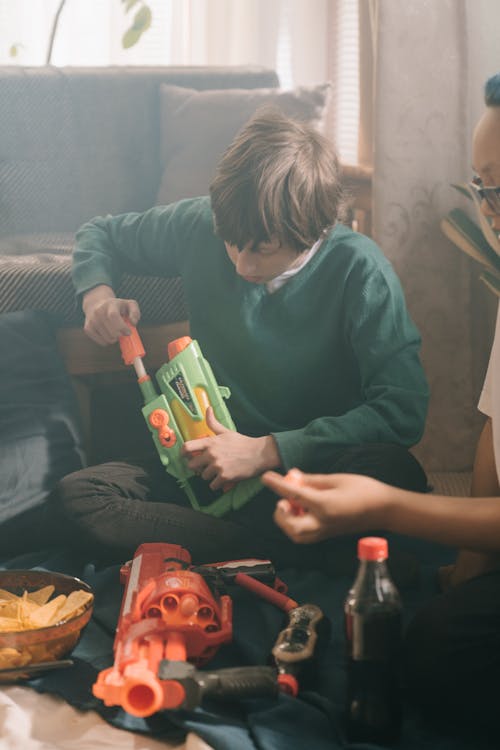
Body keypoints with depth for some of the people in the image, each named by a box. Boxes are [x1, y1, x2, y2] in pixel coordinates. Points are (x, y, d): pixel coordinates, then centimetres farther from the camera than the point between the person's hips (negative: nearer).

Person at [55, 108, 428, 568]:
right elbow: (100, 234, 15)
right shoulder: (201, 226, -5)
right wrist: (97, 295, -8)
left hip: (310, 462, -3)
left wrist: (266, 450, -24)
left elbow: (403, 410, -22)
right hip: (216, 456, 3)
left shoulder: (359, 270, -16)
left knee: (397, 476, -38)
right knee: (77, 496, -25)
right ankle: (292, 553, -26)